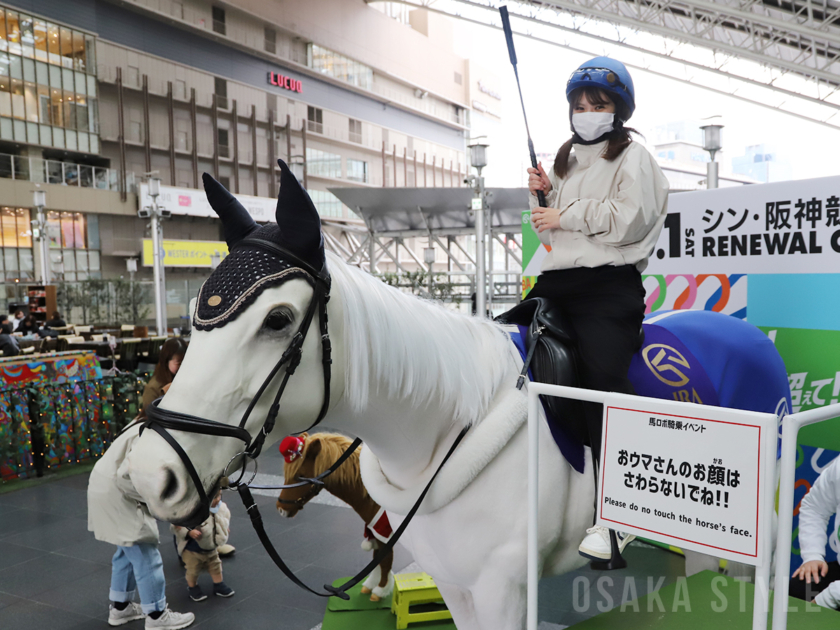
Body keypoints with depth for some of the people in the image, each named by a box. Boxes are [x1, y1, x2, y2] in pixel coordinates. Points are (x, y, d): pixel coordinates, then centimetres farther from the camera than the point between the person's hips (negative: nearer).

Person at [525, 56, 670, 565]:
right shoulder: (567, 160, 25)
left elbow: (629, 220, -12)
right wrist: (543, 194, 8)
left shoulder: (633, 157, 4)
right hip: (558, 282, 8)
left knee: (604, 381, -19)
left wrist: (565, 216, -10)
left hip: (609, 285, -7)